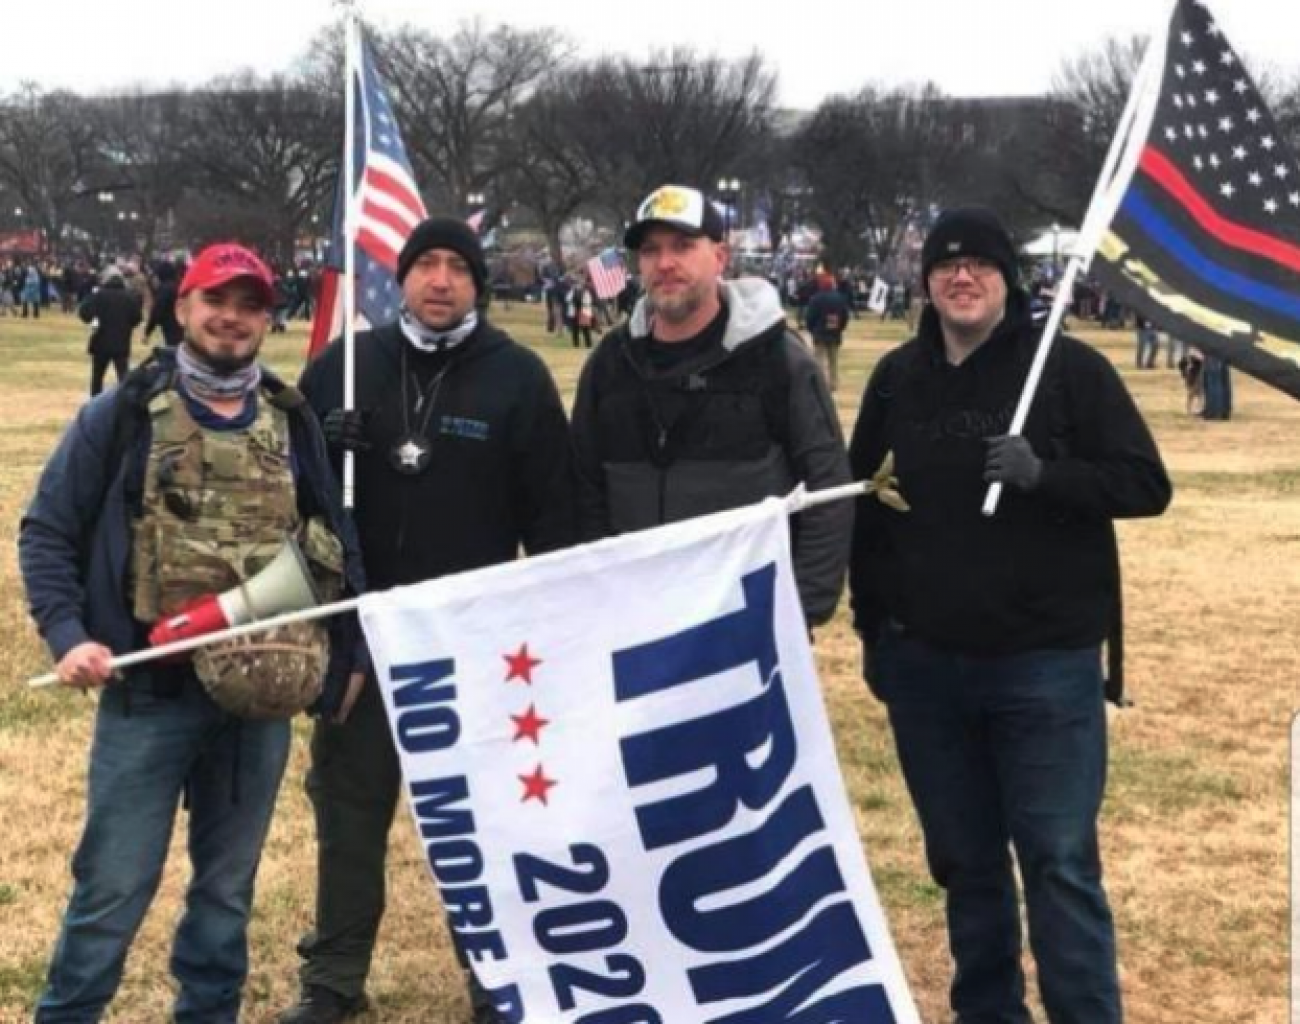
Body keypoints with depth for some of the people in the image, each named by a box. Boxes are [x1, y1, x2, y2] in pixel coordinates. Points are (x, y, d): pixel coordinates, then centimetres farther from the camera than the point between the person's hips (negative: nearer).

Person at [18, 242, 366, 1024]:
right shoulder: (123, 414, -1)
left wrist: (350, 648, 9)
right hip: (150, 689, -3)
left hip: (263, 695, 3)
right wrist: (69, 635, -12)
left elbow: (335, 541, 16)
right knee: (114, 888, 0)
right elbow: (47, 533, 1)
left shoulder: (294, 423, 9)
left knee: (229, 887, 14)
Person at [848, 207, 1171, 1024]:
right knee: (965, 861, 13)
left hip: (1045, 665, -4)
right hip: (925, 666, 4)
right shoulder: (898, 379, 8)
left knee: (1060, 861, -4)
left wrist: (1044, 474, -23)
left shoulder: (1068, 368, -4)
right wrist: (872, 630, 13)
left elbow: (1147, 484, -7)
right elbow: (864, 506, 15)